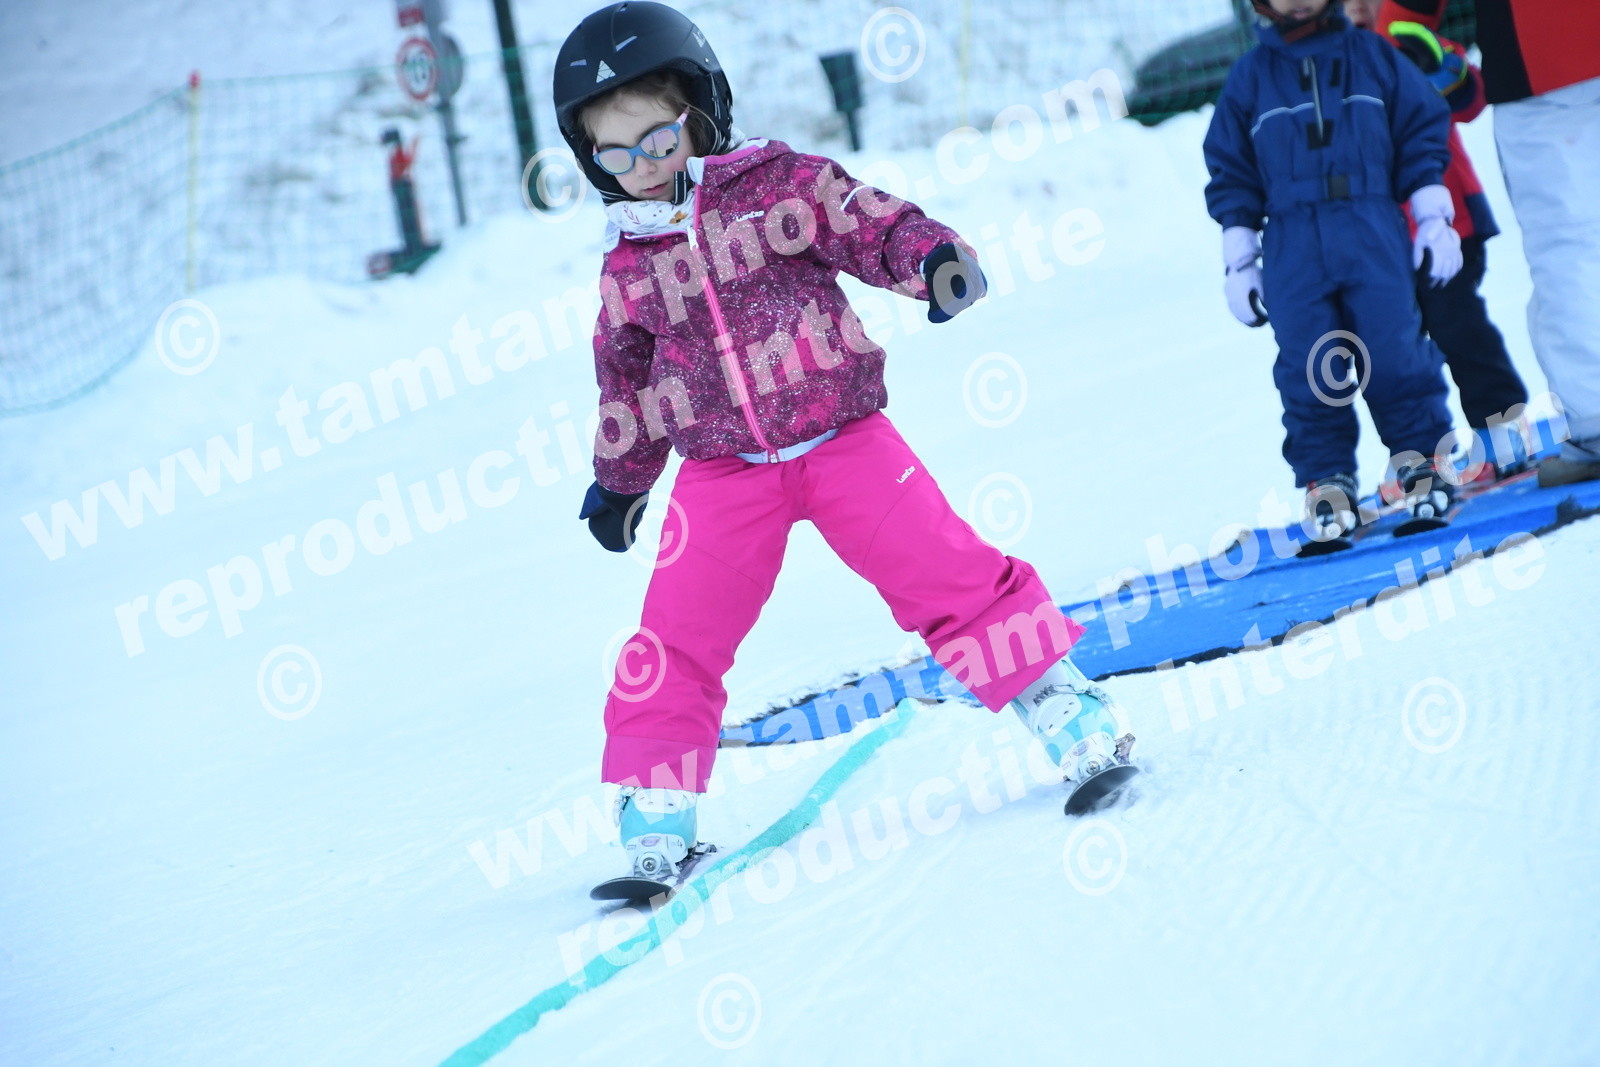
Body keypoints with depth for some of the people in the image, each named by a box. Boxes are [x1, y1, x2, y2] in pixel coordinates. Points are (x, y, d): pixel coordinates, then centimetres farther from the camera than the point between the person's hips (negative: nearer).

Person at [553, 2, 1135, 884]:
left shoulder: (780, 183, -1)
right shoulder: (627, 266, 8)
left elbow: (875, 226, -5)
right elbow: (626, 381, 22)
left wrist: (933, 258, -26)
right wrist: (617, 480, 30)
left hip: (842, 440, -2)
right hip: (723, 475, 2)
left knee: (953, 574, -7)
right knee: (674, 646, -5)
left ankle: (1074, 720, 5)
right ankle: (655, 825, 7)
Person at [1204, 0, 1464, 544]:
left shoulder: (1372, 56, 9)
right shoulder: (1249, 77, 10)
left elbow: (1422, 130, 12)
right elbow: (1231, 171, 12)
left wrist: (1433, 217, 6)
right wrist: (1239, 260, 7)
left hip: (1375, 233, 0)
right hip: (1292, 244, 1)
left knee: (1395, 350, -7)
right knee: (1308, 368, -3)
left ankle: (1420, 455, 8)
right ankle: (1326, 478, 5)